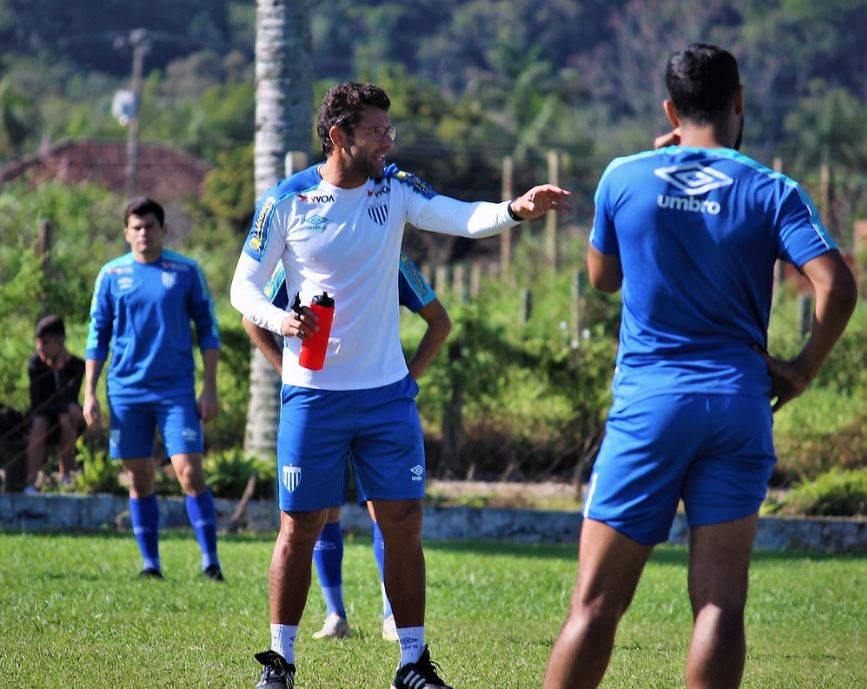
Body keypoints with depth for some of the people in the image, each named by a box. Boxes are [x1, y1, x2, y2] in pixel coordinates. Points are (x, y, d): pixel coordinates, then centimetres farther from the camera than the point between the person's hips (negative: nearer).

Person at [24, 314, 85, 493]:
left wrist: (60, 368, -31)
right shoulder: (35, 364, -13)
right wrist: (67, 407, -33)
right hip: (44, 417, 0)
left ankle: (65, 478, -23)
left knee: (66, 419, -33)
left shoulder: (76, 365, -16)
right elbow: (37, 404, -20)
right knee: (39, 423, -32)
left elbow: (68, 398, -28)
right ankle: (30, 482, -41)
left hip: (68, 419, 0)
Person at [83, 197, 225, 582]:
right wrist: (89, 394, 4)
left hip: (177, 390, -2)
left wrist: (210, 388, 0)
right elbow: (98, 336, 10)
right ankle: (150, 563, 13)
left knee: (189, 473, -12)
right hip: (127, 393, 2)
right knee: (139, 480, 5)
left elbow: (207, 330, 6)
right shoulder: (112, 275, 6)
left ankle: (210, 560, -8)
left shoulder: (185, 272, 3)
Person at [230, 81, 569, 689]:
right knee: (300, 528, 2)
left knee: (404, 525, 2)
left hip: (387, 392, 2)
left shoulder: (394, 189, 1)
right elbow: (244, 287, 1)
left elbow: (464, 219, -14)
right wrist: (281, 321, -19)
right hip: (313, 394, -2)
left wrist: (515, 210, -34)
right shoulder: (286, 201, -5)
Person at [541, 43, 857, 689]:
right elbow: (836, 286, -13)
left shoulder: (624, 178, 2)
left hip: (648, 402, 0)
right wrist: (803, 369, 2)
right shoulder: (771, 192, -1)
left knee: (596, 602, 1)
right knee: (721, 601, 0)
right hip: (739, 403, 0)